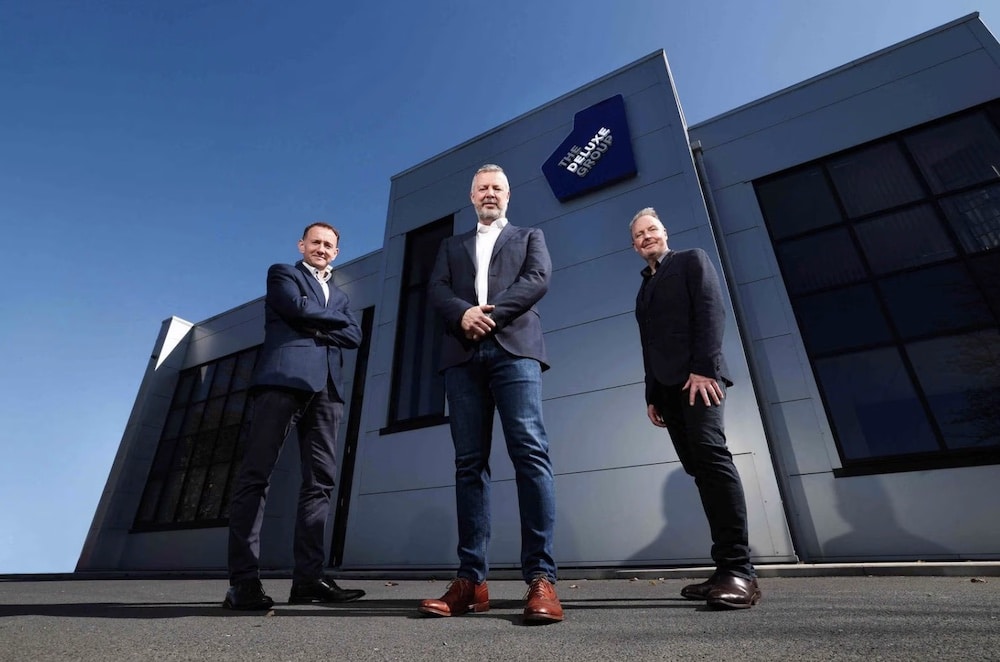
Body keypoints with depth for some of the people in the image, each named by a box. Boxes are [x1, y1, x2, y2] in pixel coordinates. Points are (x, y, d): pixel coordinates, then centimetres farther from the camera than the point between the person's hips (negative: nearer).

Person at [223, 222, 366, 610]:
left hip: (326, 388, 5)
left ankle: (307, 577, 2)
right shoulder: (282, 273, 17)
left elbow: (354, 337, 12)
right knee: (256, 475, -8)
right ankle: (243, 580, -4)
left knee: (321, 481, -1)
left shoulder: (339, 296, 29)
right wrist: (336, 319, 10)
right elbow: (300, 309, -4)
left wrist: (317, 328, -3)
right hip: (284, 377, -5)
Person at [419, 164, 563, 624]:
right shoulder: (451, 246, 29)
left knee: (529, 451, -15)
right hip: (463, 354, 3)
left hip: (514, 348, -2)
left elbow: (538, 279, 4)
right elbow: (437, 291, 12)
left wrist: (492, 314, -10)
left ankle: (541, 577, -13)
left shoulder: (529, 237, 24)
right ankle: (471, 580, 2)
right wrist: (464, 313, -11)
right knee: (469, 462, -2)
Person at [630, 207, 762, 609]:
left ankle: (739, 571, -18)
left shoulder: (691, 260, 10)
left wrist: (703, 367, -18)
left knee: (711, 453, -21)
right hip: (668, 387, 6)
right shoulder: (645, 288, 27)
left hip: (696, 376, -6)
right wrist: (652, 395, 15)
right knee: (700, 469, 1)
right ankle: (728, 569, 4)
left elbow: (712, 310, -6)